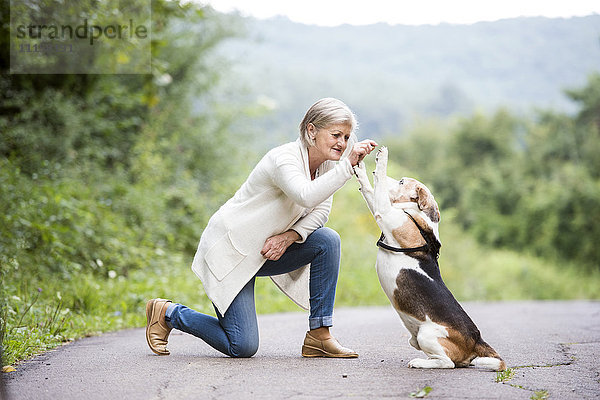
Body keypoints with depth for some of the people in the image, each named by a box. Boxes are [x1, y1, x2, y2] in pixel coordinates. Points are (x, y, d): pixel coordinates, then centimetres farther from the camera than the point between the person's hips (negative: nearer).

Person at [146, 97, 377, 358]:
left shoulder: (325, 164, 0)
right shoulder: (283, 159, -25)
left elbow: (320, 211, 0)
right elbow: (307, 197, -44)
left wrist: (289, 236, -17)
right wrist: (348, 164, -45)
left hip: (265, 250, 8)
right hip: (229, 250, -8)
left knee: (328, 240, -15)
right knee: (243, 347, -12)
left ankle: (319, 336, -8)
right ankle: (168, 313, 12)